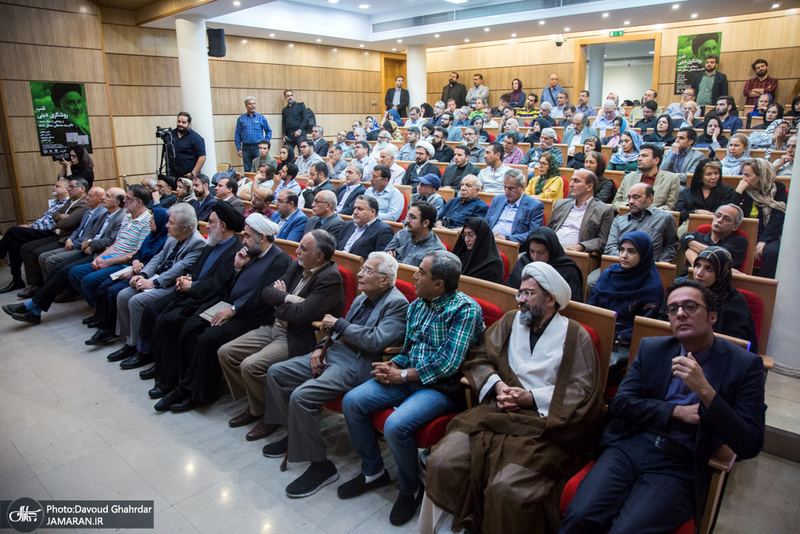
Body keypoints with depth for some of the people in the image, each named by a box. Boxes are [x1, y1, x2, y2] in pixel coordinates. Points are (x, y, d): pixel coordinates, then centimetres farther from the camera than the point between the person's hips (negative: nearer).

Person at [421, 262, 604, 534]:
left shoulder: (575, 336, 4)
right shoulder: (510, 321, 17)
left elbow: (583, 390, -2)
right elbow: (478, 357, 15)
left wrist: (532, 397, -9)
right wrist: (497, 385, -4)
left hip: (544, 422, -4)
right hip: (496, 411, 4)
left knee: (507, 487, -29)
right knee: (442, 461, -18)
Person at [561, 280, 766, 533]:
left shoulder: (745, 365, 1)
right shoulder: (651, 348, 12)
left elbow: (749, 446, -7)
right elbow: (620, 403, 5)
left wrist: (705, 391, -19)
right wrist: (677, 412, -6)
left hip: (680, 468, -2)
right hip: (629, 447, 2)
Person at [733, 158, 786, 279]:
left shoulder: (777, 189, 4)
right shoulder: (744, 190, 8)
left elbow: (777, 219, -6)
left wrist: (763, 241, -18)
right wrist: (738, 191, -12)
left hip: (771, 235, -1)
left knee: (772, 251, -34)